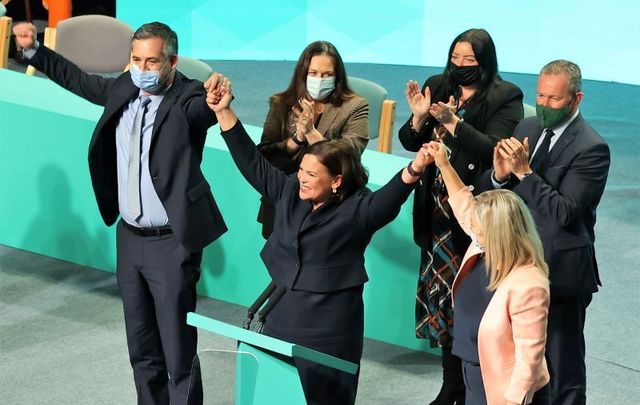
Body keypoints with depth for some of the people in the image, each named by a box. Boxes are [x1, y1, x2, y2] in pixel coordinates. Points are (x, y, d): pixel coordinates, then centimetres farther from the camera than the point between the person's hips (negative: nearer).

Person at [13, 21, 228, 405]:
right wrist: (33, 49, 16)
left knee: (178, 352, -2)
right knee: (141, 348, 18)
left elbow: (207, 109, -37)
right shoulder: (124, 89, 4)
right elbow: (78, 79, 20)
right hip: (130, 237, 7)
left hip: (170, 243, -7)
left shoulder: (190, 99, -15)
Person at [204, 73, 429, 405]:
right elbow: (253, 164, 11)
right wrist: (224, 112, 7)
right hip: (280, 319, 6)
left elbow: (389, 198, -29)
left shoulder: (357, 209, -11)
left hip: (328, 330, -6)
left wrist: (414, 170, -49)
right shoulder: (289, 192, 6)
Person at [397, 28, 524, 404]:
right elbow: (410, 142, 8)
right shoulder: (438, 87, 7)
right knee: (444, 295, 9)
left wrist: (454, 123, -28)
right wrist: (419, 118, -13)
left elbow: (495, 149, -19)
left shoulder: (504, 98, -8)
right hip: (439, 210, 5)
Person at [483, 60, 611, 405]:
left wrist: (524, 172, -25)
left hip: (560, 272, -7)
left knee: (563, 370, 4)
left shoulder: (591, 149, -15)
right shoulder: (527, 129, 7)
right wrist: (500, 175, -13)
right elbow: (489, 194, 8)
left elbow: (565, 212, -24)